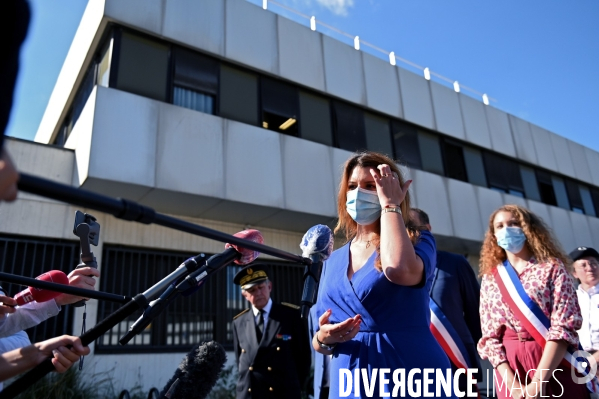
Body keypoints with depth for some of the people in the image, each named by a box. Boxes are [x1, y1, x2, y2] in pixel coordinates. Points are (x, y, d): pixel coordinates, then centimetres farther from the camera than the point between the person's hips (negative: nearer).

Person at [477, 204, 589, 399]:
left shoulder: (553, 268, -1)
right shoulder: (490, 279, 6)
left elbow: (563, 326, -10)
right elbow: (490, 336, 2)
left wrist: (538, 381, -18)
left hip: (556, 365, -2)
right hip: (510, 367, 2)